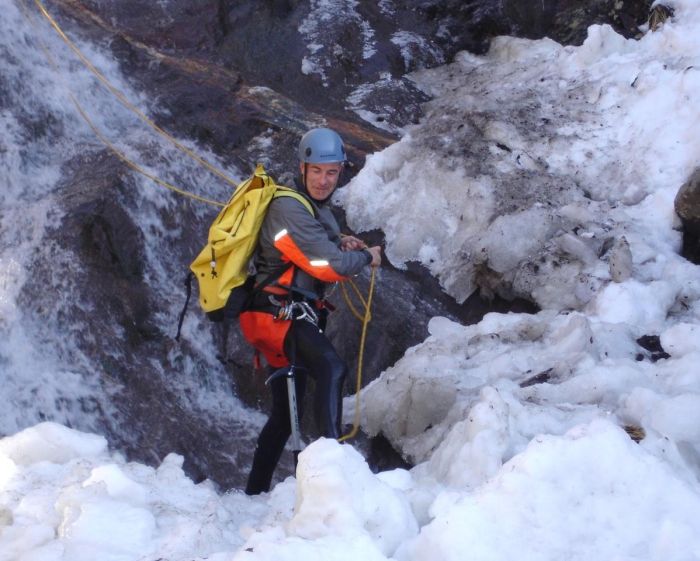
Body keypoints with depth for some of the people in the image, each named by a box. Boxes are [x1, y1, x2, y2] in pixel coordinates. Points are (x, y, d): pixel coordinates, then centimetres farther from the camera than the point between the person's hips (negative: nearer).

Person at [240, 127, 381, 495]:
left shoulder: (319, 210, 16)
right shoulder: (288, 209, -15)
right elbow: (331, 267, -21)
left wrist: (340, 244, 10)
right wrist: (367, 257, -2)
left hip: (290, 318, 11)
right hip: (275, 313, -11)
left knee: (286, 413, 19)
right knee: (331, 368, -35)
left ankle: (256, 491, 31)